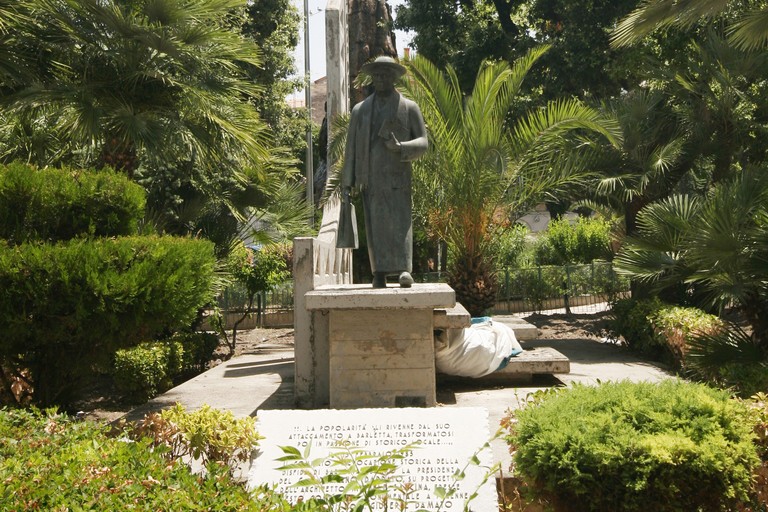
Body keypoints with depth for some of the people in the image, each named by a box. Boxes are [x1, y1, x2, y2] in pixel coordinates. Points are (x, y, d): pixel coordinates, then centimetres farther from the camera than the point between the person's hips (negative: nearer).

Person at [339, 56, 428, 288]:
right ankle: (379, 275, 2)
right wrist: (346, 183, 5)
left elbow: (422, 143, 3)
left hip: (397, 178, -2)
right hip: (370, 179, 2)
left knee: (399, 222, -13)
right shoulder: (360, 110, 14)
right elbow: (351, 147, 11)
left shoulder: (410, 108, 7)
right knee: (375, 225, 0)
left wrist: (400, 148, -19)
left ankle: (404, 270, -20)